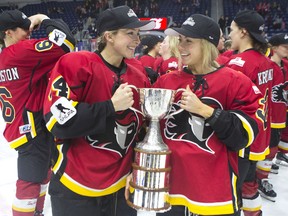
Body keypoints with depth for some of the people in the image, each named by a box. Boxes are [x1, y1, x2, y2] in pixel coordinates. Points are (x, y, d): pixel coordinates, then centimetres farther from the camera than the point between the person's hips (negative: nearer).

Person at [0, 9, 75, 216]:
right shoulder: (20, 51, -18)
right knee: (30, 183, -1)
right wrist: (44, 20, -8)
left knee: (42, 173, 23)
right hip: (32, 130, -10)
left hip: (22, 127, 10)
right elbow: (65, 43, -22)